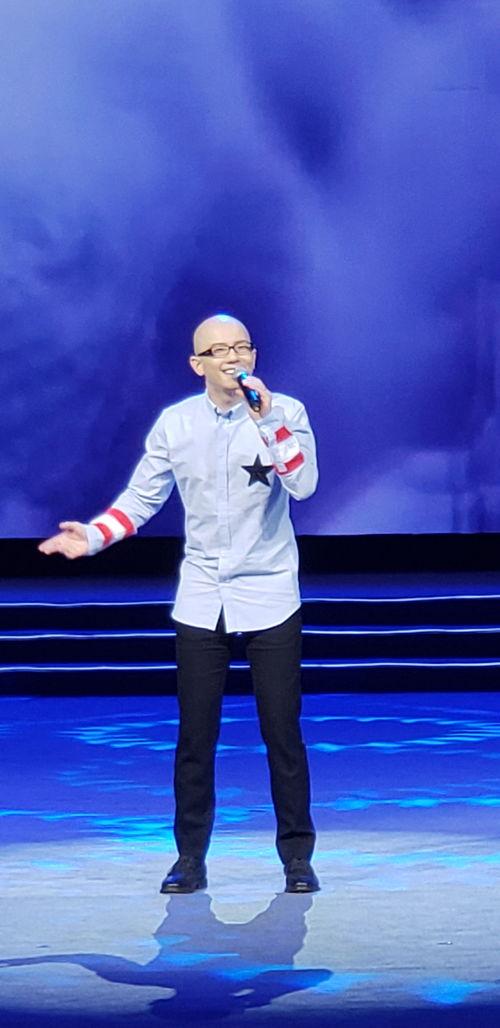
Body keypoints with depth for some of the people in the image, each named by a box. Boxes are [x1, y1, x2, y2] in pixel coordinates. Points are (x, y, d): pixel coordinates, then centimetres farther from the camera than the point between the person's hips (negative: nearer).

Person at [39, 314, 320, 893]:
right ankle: (190, 857, 17)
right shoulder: (175, 422, 3)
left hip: (269, 597, -2)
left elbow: (304, 484, -18)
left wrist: (266, 420, -24)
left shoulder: (285, 412, -4)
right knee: (195, 735, 5)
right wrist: (92, 536, -7)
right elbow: (141, 497, 7)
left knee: (282, 732, 1)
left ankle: (297, 856, 14)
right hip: (201, 600, 2)